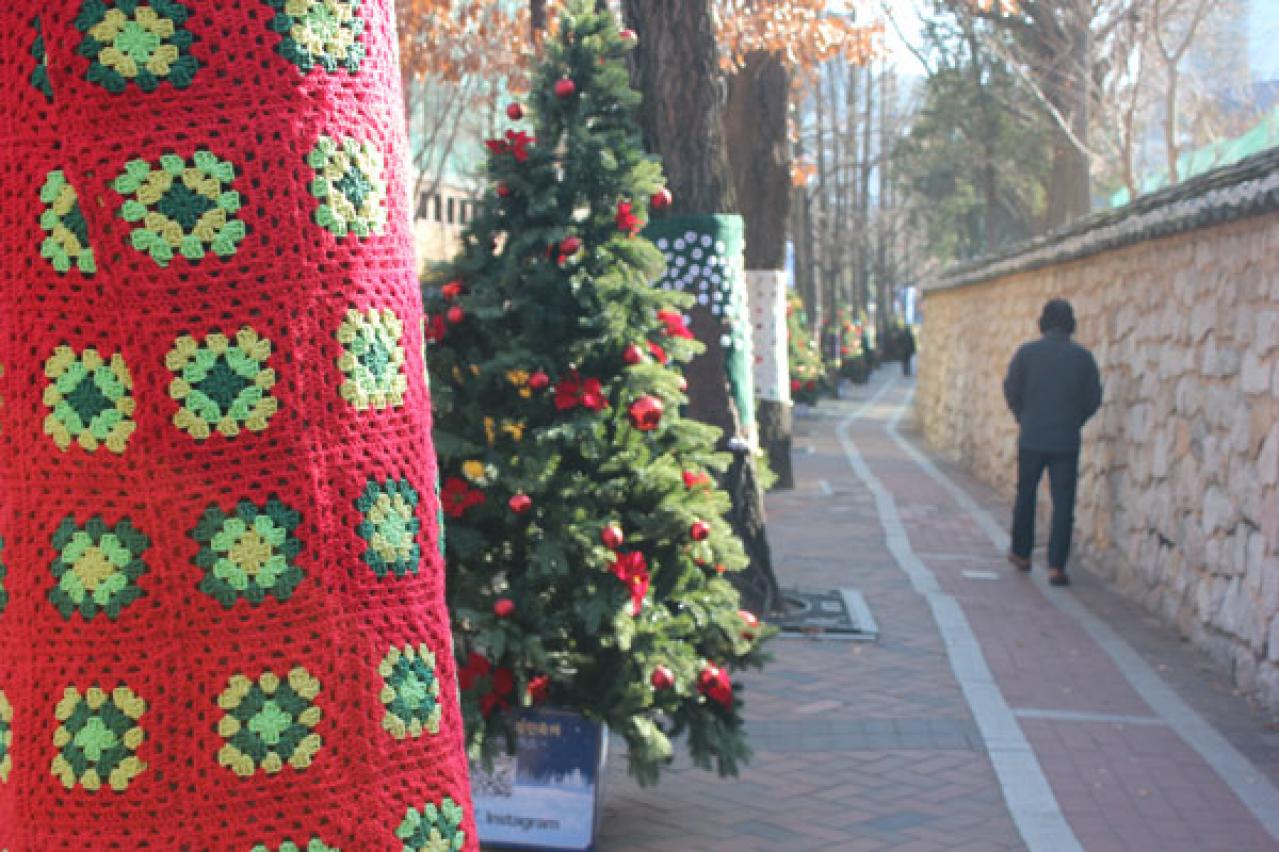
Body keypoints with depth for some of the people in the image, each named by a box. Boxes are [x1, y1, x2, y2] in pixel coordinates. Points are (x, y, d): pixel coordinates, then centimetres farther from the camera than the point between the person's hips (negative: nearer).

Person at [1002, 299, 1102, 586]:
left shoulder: (1027, 352, -3)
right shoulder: (1083, 357, -2)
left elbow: (1011, 390, -2)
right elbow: (1094, 398, 1)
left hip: (1031, 439, 1)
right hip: (1067, 442, 0)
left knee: (1025, 497, 18)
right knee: (1063, 504, 1)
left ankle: (1021, 553, 29)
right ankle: (1056, 566, -5)